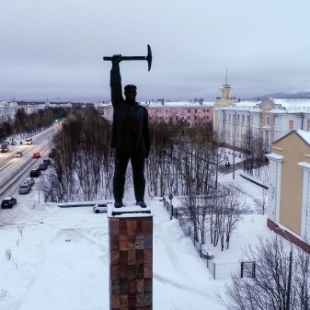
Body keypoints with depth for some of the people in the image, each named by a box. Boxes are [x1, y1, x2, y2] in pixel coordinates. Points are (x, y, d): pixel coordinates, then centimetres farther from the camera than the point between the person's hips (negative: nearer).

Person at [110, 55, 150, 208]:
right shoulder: (118, 105, 3)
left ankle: (140, 200, 18)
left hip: (138, 148, 2)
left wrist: (147, 148, 6)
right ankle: (118, 200, 16)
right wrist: (115, 65, -7)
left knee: (139, 175, 7)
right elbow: (115, 85, -5)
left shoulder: (142, 110, 9)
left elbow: (146, 131, 9)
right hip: (121, 148, -1)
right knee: (119, 174, 5)